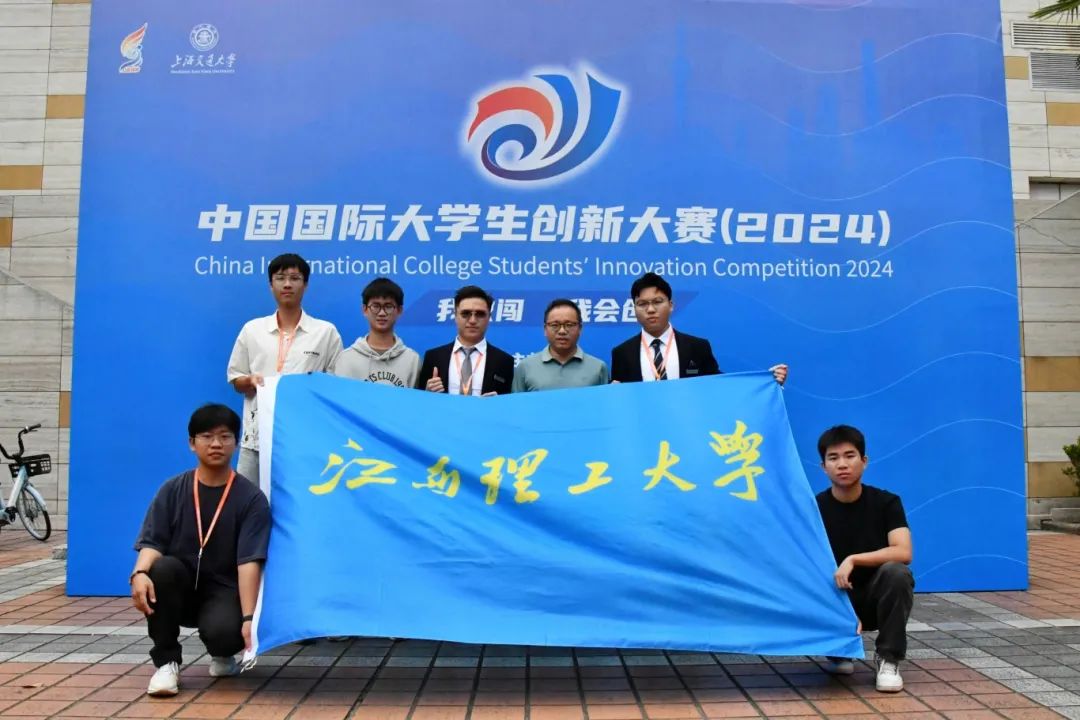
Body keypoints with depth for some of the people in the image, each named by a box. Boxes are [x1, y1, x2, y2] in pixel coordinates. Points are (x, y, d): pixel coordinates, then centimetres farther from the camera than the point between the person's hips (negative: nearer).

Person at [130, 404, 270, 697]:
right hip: (179, 585, 3)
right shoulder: (172, 490, -1)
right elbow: (152, 543, -8)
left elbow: (249, 561, -16)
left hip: (223, 589, -2)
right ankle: (166, 661, -12)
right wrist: (140, 573, -32)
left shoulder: (251, 497, -9)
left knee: (222, 630, -34)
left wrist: (248, 617, -26)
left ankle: (223, 656, 8)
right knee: (161, 570, -32)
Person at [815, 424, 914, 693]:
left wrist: (853, 560, -34)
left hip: (876, 596, -1)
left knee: (895, 573, -34)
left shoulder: (886, 502, -11)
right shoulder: (814, 508, -9)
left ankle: (888, 659, -13)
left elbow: (903, 552, -25)